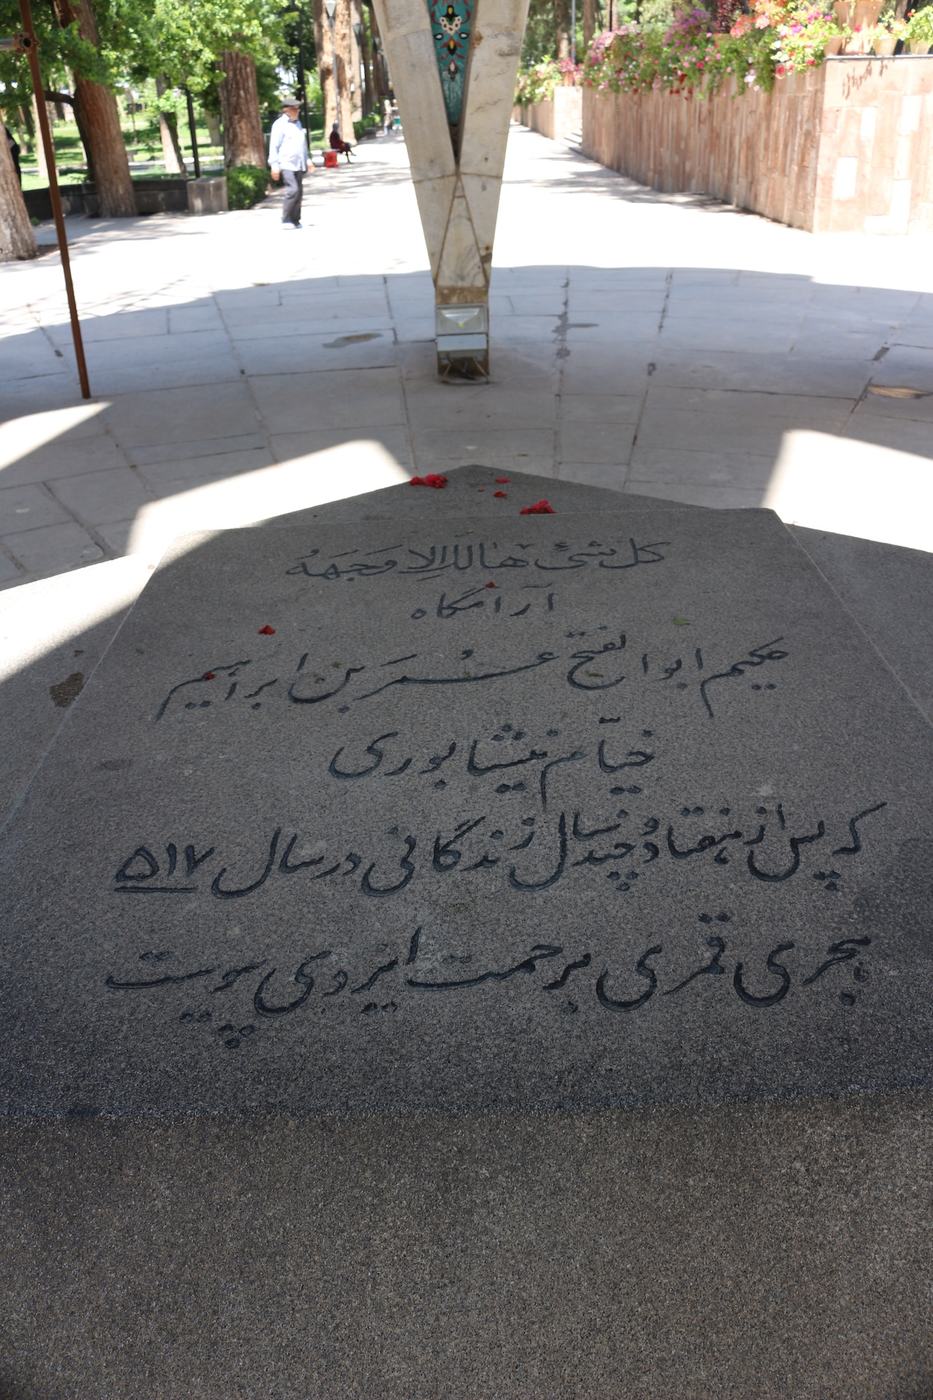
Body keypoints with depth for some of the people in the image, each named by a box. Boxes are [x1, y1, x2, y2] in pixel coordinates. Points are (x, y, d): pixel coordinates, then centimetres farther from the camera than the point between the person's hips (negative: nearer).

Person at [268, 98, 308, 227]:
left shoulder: (298, 123, 19)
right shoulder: (280, 124, -5)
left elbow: (303, 144, 27)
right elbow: (274, 146, -9)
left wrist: (306, 162, 24)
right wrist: (274, 166, -15)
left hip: (298, 165, 8)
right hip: (286, 164, -8)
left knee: (298, 192, 6)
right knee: (293, 190, -19)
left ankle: (295, 220, 13)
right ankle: (286, 221, -14)